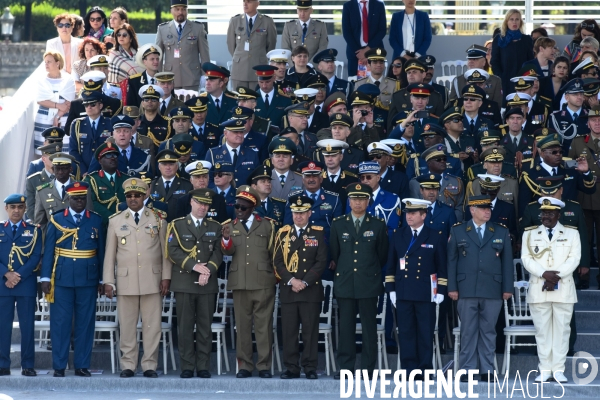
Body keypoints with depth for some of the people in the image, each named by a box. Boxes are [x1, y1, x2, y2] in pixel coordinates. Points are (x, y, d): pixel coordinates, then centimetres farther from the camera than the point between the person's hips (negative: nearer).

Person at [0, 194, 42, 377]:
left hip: (27, 284, -1)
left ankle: (28, 366, 1)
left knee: (27, 326, -1)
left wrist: (18, 276, -11)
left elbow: (36, 257, 0)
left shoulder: (34, 231, 9)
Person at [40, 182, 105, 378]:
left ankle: (82, 365, 9)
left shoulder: (96, 221, 7)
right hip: (62, 279, -1)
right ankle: (59, 366, 5)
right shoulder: (56, 220, 5)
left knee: (85, 323, 3)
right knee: (60, 323, 0)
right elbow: (48, 250, 3)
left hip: (88, 279, 1)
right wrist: (45, 277, -4)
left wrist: (102, 279, 4)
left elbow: (101, 251, 7)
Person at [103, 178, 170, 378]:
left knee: (152, 325, -1)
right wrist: (108, 281, 3)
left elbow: (165, 250, 7)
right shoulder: (115, 221, 10)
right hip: (126, 281, 0)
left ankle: (150, 365, 5)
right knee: (127, 326, 1)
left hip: (152, 280, 0)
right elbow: (110, 254, 8)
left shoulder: (158, 219, 8)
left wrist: (166, 277, 0)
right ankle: (128, 365, 8)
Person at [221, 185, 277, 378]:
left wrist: (277, 276, 5)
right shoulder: (230, 226, 11)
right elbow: (228, 251, -4)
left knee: (264, 325, -1)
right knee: (242, 325, 4)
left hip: (263, 283, -1)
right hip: (240, 283, 1)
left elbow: (274, 253, 11)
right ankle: (245, 366, 8)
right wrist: (226, 239, -24)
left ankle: (264, 366, 3)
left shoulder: (267, 225, 9)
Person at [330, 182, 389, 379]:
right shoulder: (338, 224, 8)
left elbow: (383, 256, 12)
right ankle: (345, 368, 4)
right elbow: (334, 254, 15)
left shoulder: (378, 226, 5)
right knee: (346, 327, 0)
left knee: (369, 327, 0)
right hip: (345, 283, 1)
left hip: (369, 284, -1)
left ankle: (368, 369, 4)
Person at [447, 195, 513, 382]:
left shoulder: (501, 232, 10)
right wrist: (452, 287, -2)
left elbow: (507, 261, 9)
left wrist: (507, 288, 3)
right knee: (468, 331, 1)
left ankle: (487, 370, 8)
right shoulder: (458, 231, 7)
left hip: (492, 291, 1)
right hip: (467, 290, -1)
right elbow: (451, 260, 5)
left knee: (488, 331, 4)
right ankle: (466, 370, 4)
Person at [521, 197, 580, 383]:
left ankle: (559, 369, 2)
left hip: (564, 290, -1)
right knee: (542, 329, 1)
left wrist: (556, 276, -14)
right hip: (538, 290, 1)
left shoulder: (571, 233, 9)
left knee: (561, 328, -1)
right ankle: (545, 369, 5)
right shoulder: (530, 234, 11)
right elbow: (527, 259, 1)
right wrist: (544, 274, -15)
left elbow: (574, 258, -1)